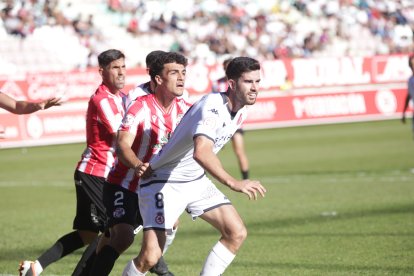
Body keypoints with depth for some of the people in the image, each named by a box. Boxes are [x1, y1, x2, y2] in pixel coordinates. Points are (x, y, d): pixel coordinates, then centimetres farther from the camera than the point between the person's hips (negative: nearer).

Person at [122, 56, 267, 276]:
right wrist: (234, 183, -53)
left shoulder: (240, 111, 0)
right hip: (163, 182, -9)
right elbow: (201, 153, -45)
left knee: (237, 233, -2)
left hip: (195, 181, 9)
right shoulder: (212, 106, -28)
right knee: (150, 255, -17)